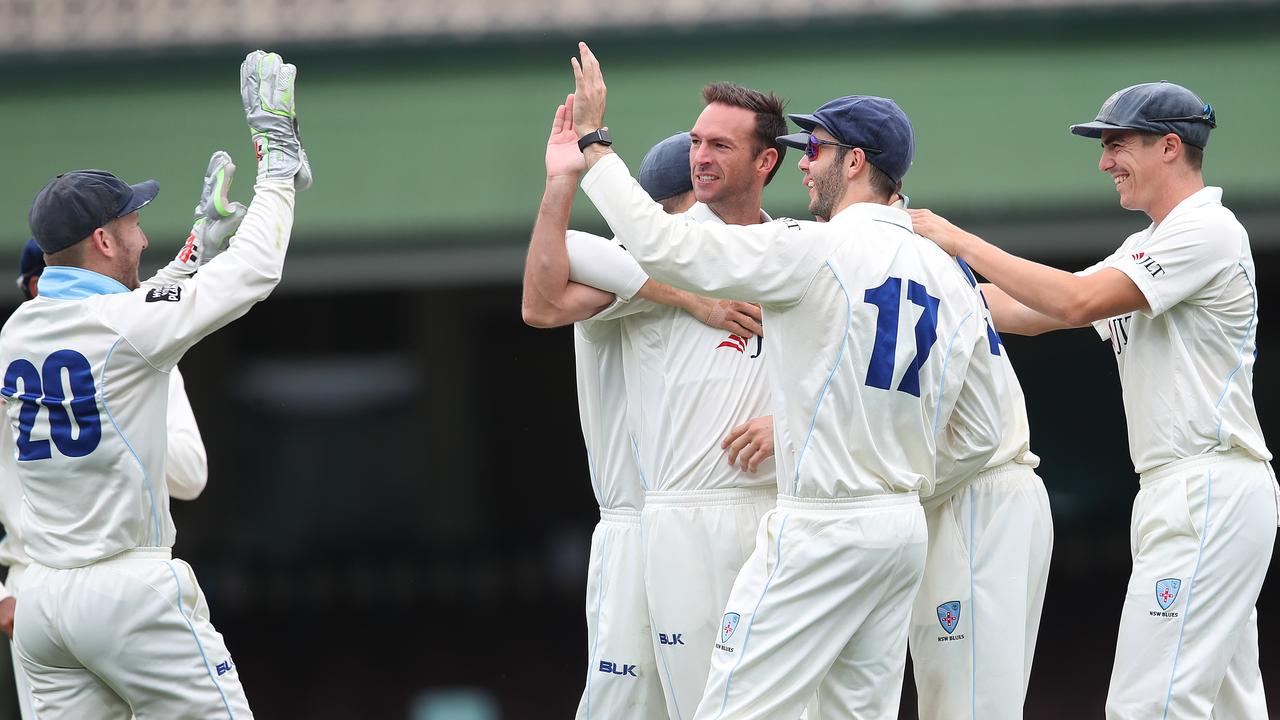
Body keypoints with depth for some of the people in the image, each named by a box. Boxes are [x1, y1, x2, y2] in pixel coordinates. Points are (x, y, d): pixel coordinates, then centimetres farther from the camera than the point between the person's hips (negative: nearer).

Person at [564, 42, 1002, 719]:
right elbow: (976, 435, 15)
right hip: (905, 531, 8)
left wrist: (592, 142, -3)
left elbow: (660, 244, -13)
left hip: (821, 529, -8)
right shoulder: (948, 275, 11)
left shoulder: (815, 251, -12)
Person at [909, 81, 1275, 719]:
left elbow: (1076, 302, -18)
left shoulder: (1207, 231, -10)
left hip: (1209, 492, -10)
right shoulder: (1147, 248, 22)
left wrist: (960, 242, -13)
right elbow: (1034, 313, 19)